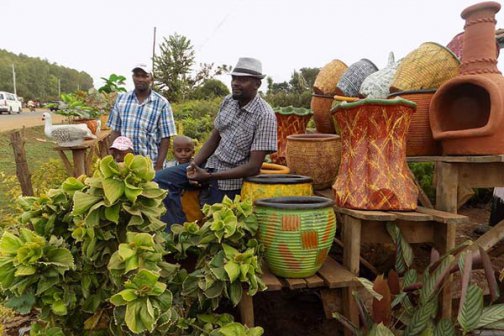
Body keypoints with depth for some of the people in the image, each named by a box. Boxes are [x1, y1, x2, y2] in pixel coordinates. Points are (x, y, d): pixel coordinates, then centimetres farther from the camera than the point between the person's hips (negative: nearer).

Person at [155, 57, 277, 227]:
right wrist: (194, 165, -9)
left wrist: (209, 177, -25)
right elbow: (214, 138, 8)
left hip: (230, 178, -6)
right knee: (162, 179, -5)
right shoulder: (228, 101, -1)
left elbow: (253, 167, -23)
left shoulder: (265, 116, -21)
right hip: (211, 163, 6)